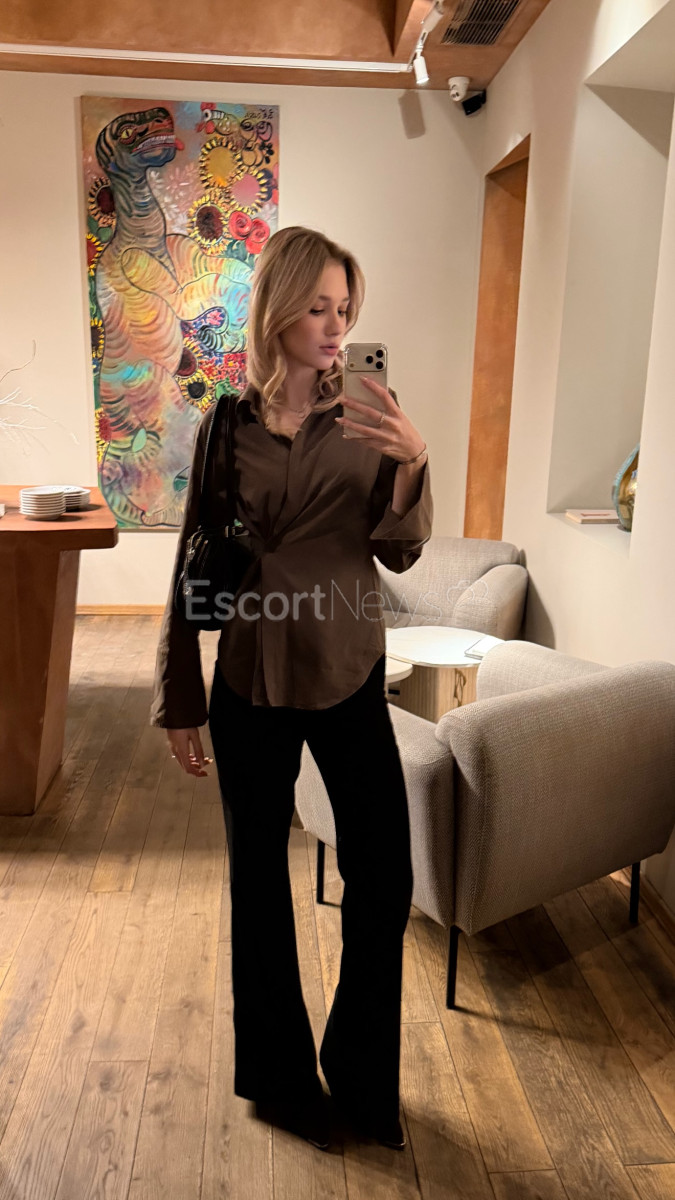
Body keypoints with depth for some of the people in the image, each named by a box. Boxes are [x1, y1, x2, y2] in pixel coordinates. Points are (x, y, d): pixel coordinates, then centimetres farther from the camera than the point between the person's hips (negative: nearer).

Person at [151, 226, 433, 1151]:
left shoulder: (368, 414, 0)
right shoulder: (227, 425, -1)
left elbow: (402, 552, -1)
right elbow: (194, 568, 2)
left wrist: (412, 467, -20)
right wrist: (178, 699, 3)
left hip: (349, 676, 1)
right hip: (251, 682, 0)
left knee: (384, 878, 5)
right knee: (259, 880, 12)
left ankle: (361, 1073, 31)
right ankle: (278, 1075, 35)